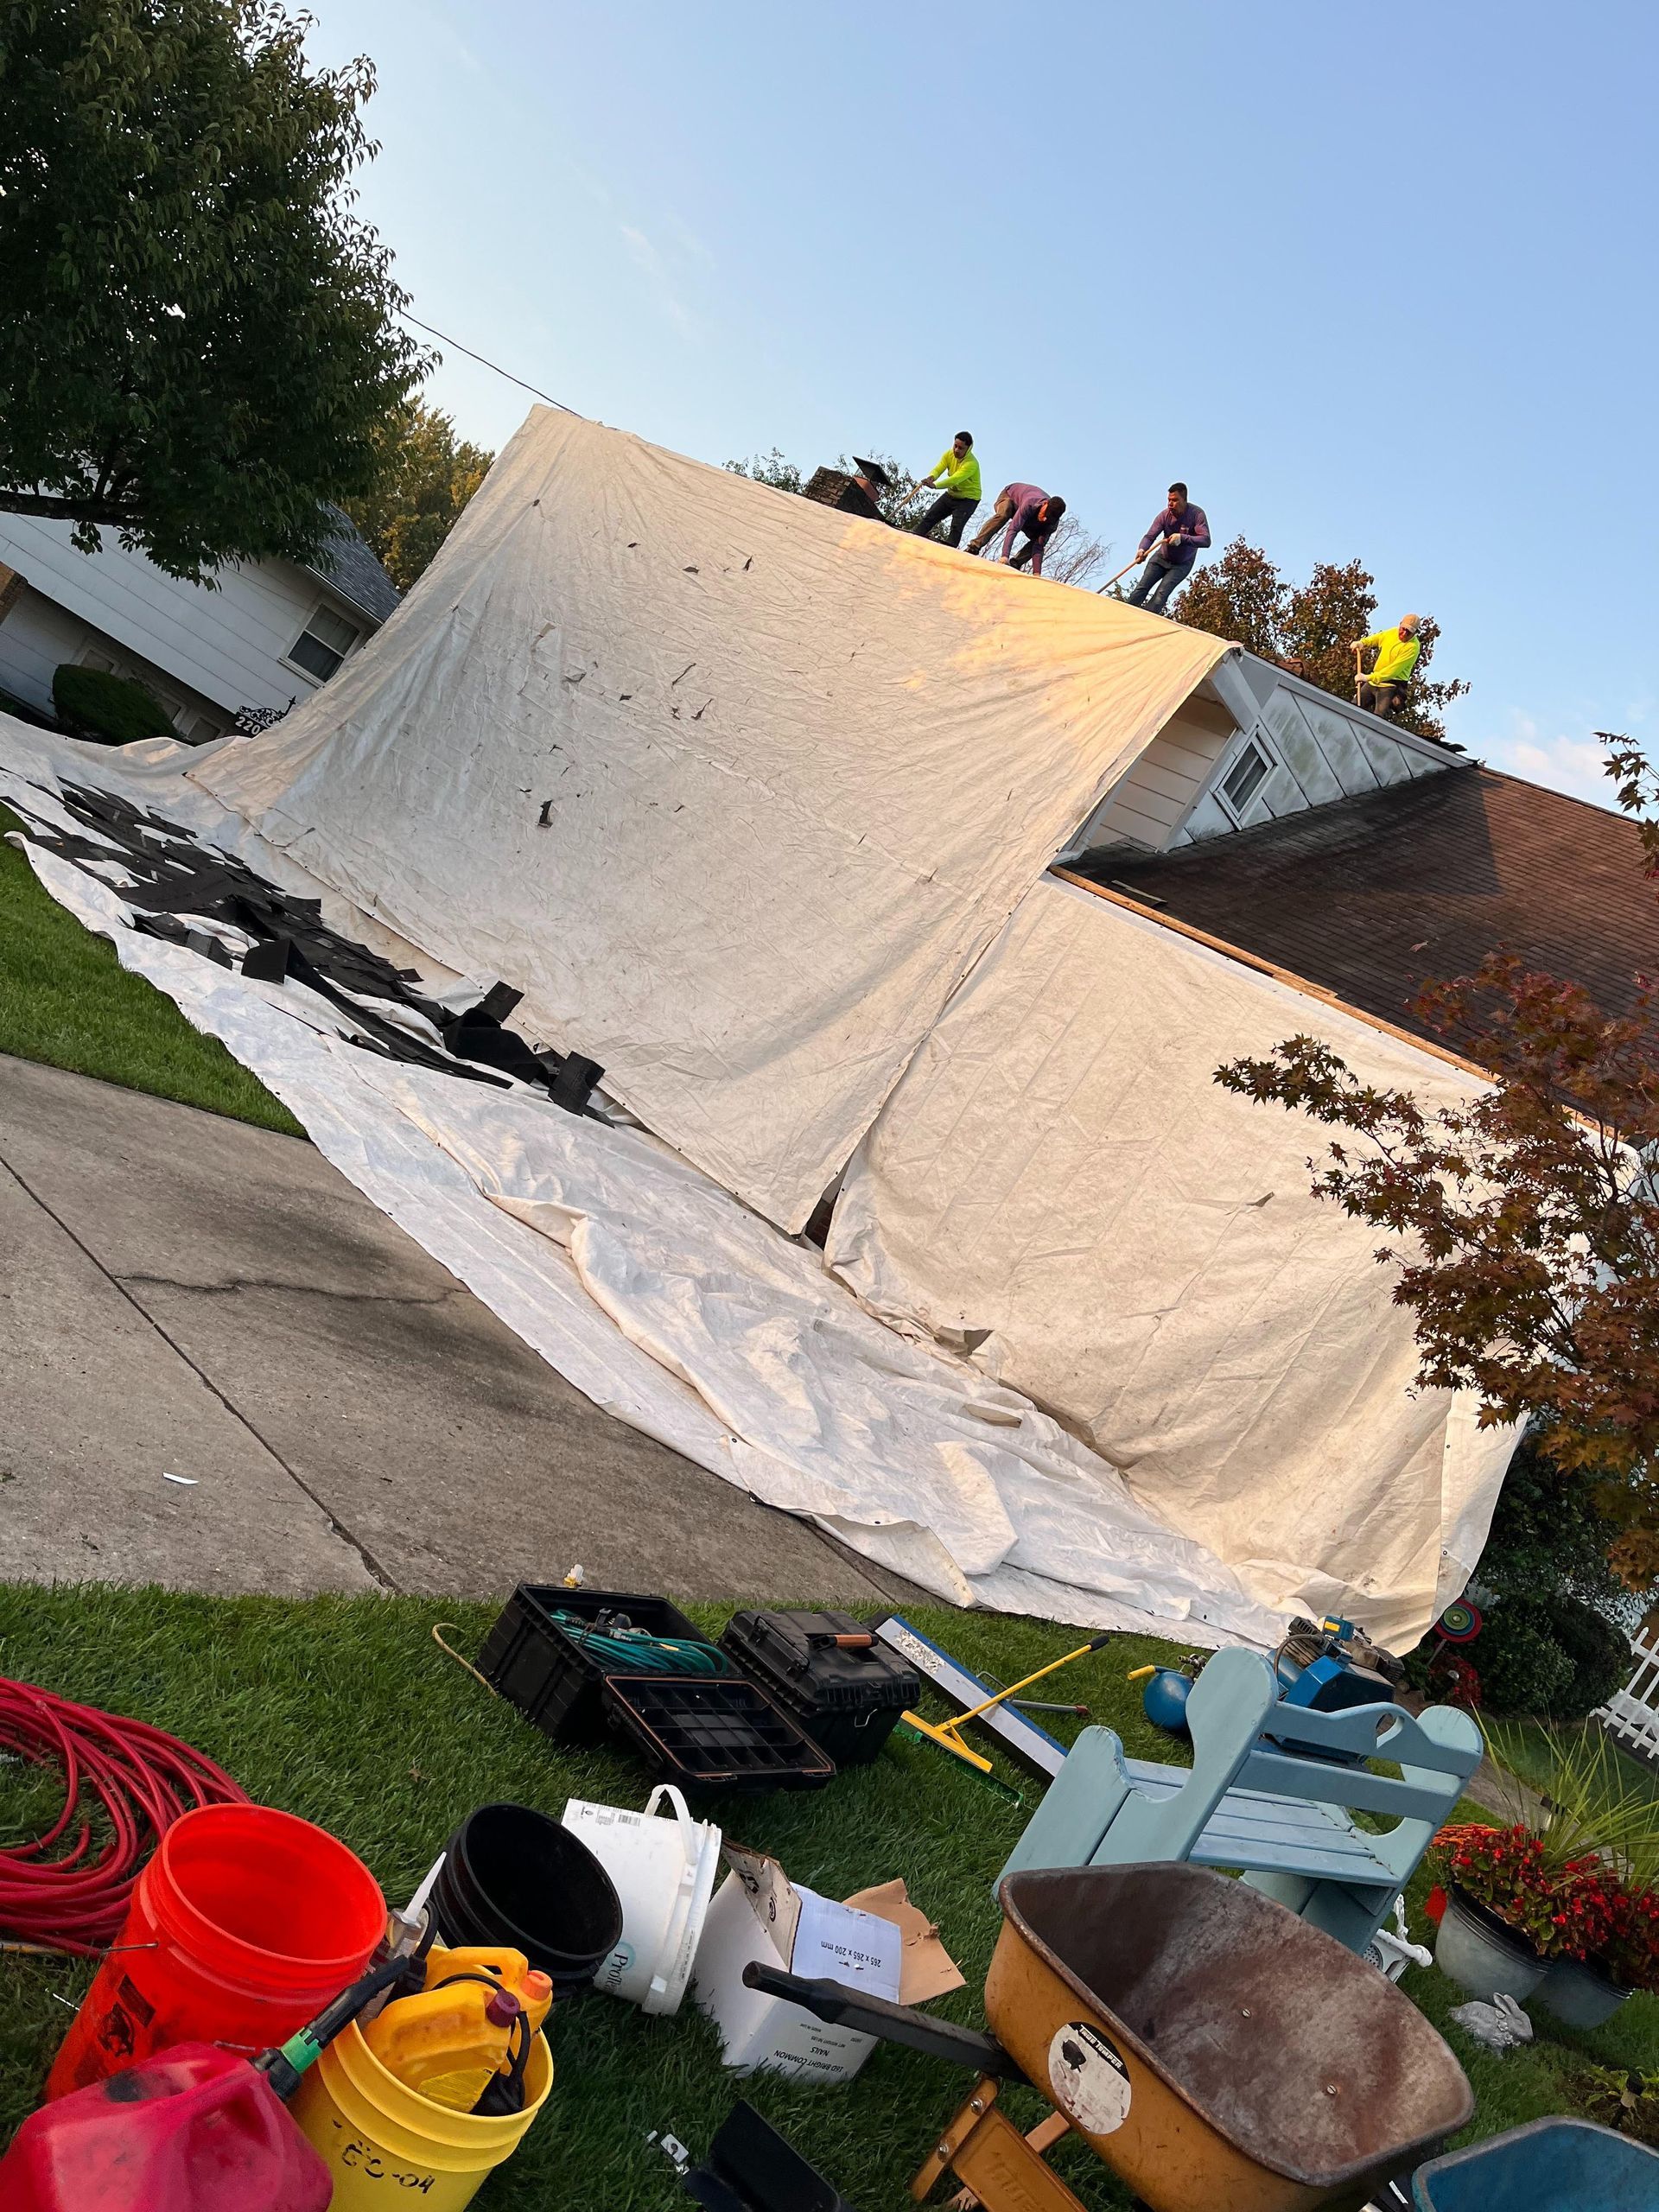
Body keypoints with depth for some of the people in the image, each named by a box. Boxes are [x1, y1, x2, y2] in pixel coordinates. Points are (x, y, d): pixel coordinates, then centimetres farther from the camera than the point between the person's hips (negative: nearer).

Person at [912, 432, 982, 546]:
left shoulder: (971, 464, -29)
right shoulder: (949, 454, -9)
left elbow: (955, 479, -41)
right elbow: (938, 469, -19)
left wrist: (934, 485, -55)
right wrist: (931, 477, -44)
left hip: (968, 499, -7)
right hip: (951, 494, 7)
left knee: (956, 527, -24)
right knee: (928, 518, 2)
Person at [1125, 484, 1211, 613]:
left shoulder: (1197, 514, -23)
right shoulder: (1165, 515, -16)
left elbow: (1206, 540, -33)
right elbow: (1150, 536, -23)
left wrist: (1182, 538, -47)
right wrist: (1142, 549, -47)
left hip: (1182, 564, -3)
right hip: (1161, 558, 3)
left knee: (1161, 594, -20)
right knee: (1142, 588, -8)